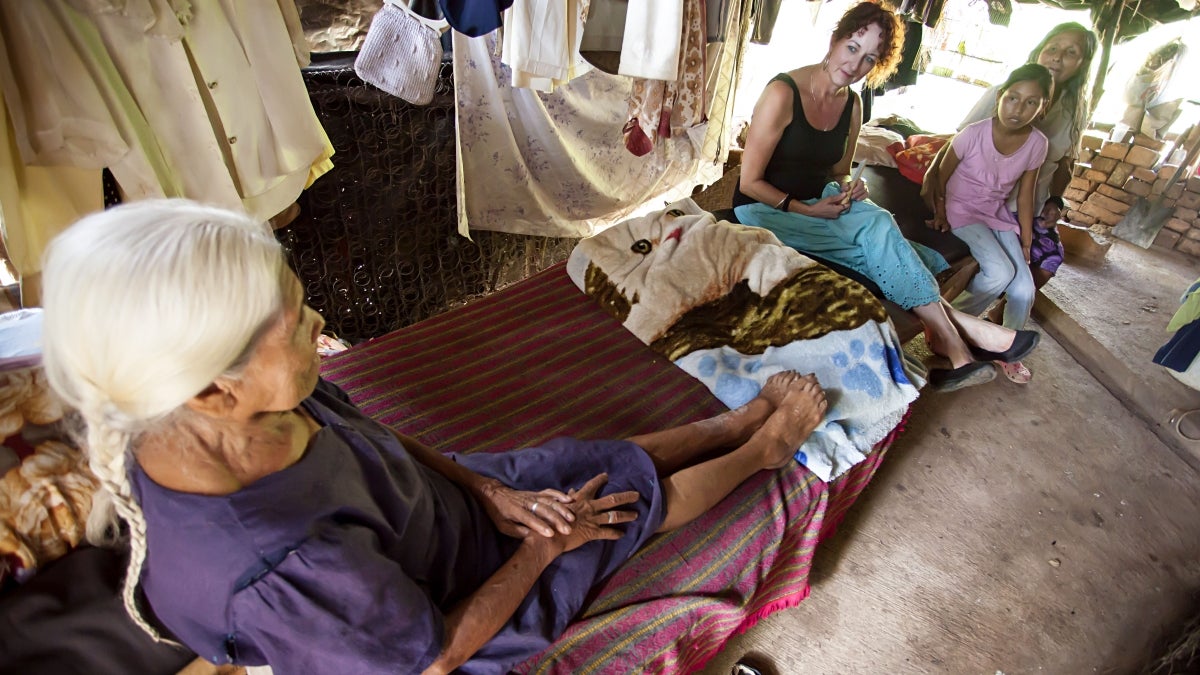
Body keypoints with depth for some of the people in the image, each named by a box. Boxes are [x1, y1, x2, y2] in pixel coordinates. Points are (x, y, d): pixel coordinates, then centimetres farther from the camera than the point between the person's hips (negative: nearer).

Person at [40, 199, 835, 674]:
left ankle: (741, 418, 39)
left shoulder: (195, 428, -20)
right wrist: (548, 546, -15)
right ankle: (765, 447, 34)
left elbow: (376, 437, -4)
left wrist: (485, 488, -11)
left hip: (444, 496, 6)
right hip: (459, 600, -5)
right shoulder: (285, 575, -44)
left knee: (610, 457, 12)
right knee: (634, 490, 6)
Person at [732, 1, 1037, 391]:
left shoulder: (852, 105, 5)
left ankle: (948, 340, -23)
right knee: (879, 240, -25)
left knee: (879, 224, -24)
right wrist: (806, 210, -18)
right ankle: (952, 330, -16)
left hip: (819, 201, 6)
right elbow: (749, 182, -15)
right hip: (765, 209, -6)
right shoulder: (782, 93, -16)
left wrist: (848, 188, -5)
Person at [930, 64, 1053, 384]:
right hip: (963, 213, -4)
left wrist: (1026, 241, 4)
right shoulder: (973, 134, -20)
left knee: (1024, 289, -9)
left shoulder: (1037, 143, -7)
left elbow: (1025, 194, 3)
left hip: (999, 216, 4)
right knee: (1000, 272, -27)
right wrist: (940, 213, -6)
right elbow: (941, 175, -6)